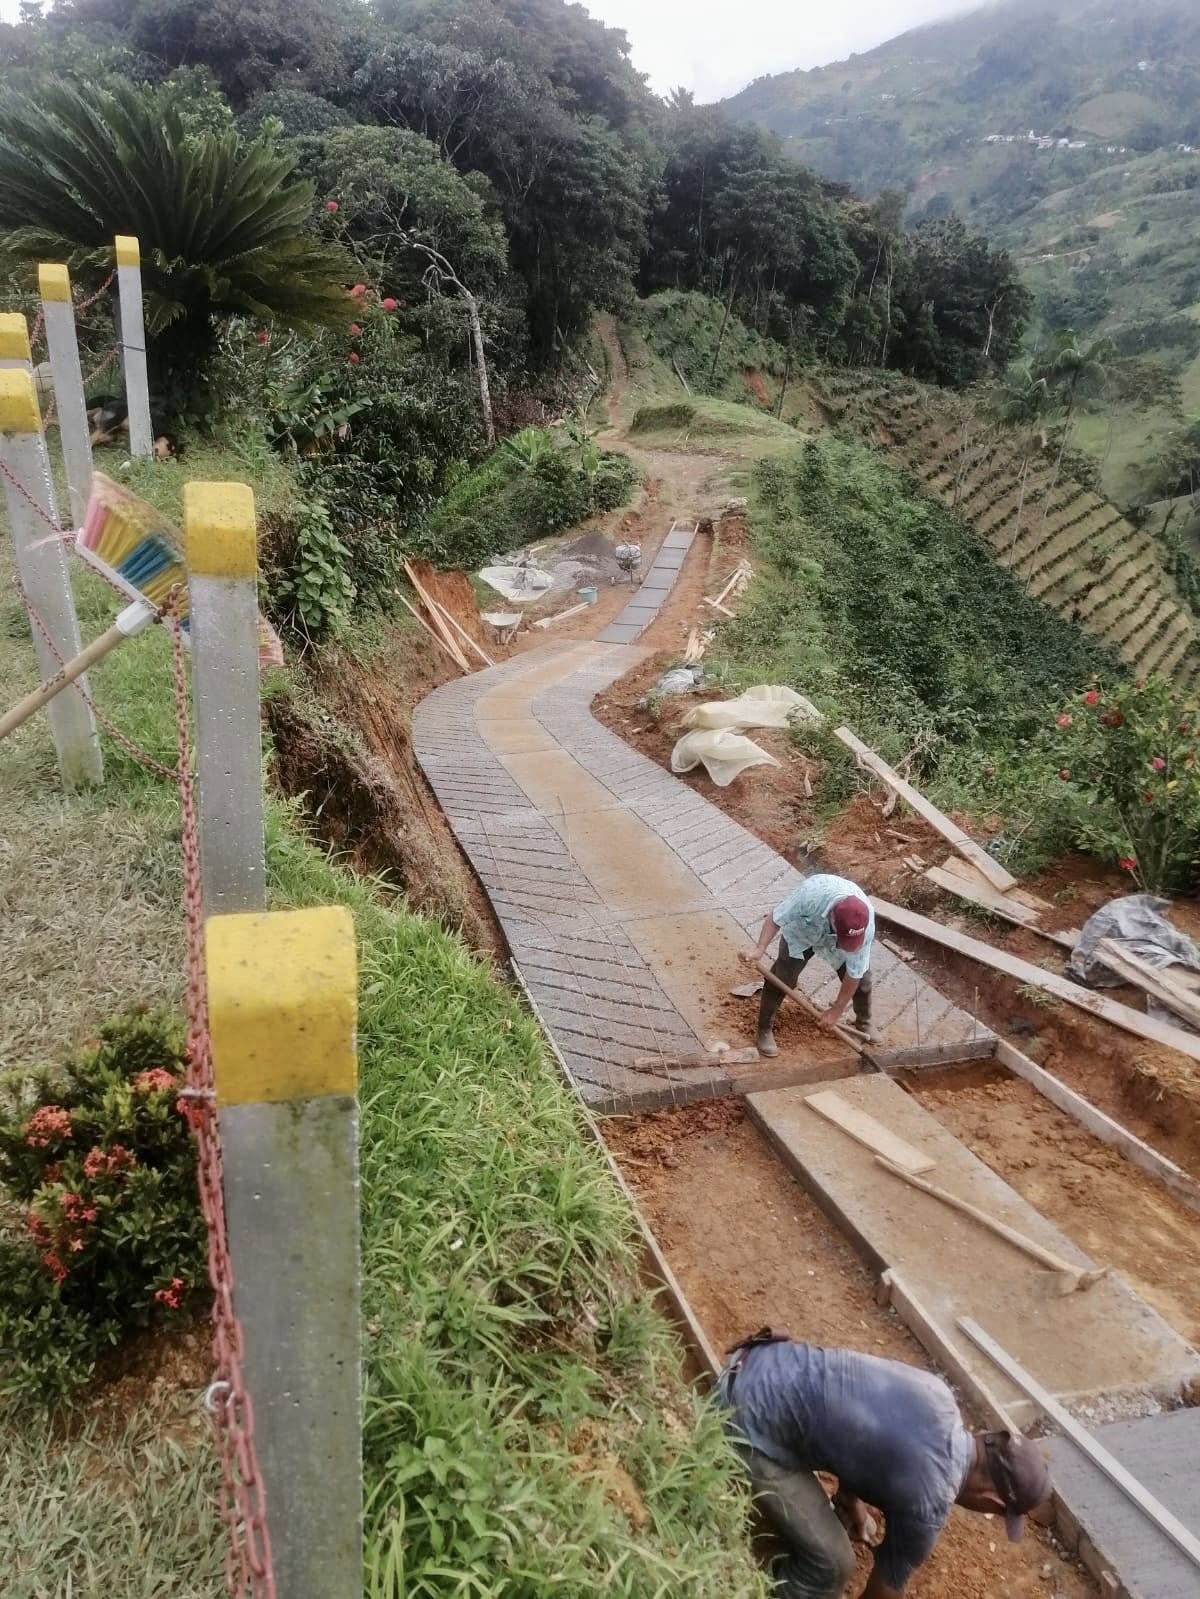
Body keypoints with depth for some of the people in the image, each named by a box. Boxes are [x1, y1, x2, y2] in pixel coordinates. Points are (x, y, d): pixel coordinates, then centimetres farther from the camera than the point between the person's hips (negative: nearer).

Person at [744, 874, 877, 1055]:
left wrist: (836, 1011, -16)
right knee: (781, 978, -9)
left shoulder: (865, 924, -38)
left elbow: (854, 973, -24)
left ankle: (864, 1022, 28)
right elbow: (776, 918, -28)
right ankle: (765, 1029, 8)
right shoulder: (811, 892, -47)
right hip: (802, 932, -2)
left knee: (862, 977, 0)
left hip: (834, 939, 2)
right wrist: (760, 949, -39)